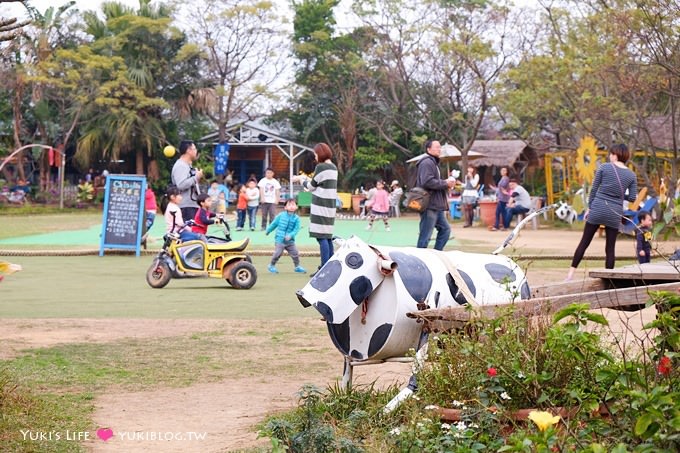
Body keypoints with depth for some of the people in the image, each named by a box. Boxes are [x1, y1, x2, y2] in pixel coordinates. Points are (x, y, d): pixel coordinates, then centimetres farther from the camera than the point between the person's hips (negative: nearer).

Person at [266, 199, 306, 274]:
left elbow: (296, 229, -8)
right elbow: (274, 223, 10)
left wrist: (290, 235, -23)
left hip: (290, 241, 2)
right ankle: (271, 266, 16)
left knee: (295, 254, 3)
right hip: (280, 240, -2)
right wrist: (268, 230, 21)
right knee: (278, 253, -4)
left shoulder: (296, 218, -3)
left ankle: (297, 266, 23)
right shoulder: (281, 215, -3)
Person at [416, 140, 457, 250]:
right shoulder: (427, 163, -12)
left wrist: (447, 183, 9)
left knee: (445, 229, 13)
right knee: (425, 235, -7)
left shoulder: (434, 163, 23)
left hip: (436, 206, 11)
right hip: (429, 205, -11)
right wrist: (445, 183, -15)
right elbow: (427, 182, -24)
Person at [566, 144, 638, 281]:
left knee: (584, 242, 6)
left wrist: (589, 208, 8)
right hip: (615, 214, 1)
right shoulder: (631, 176, 3)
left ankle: (571, 273, 4)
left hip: (597, 209, -1)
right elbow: (632, 198, 2)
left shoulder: (604, 168, -2)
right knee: (610, 248, 7)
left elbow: (594, 189, 0)